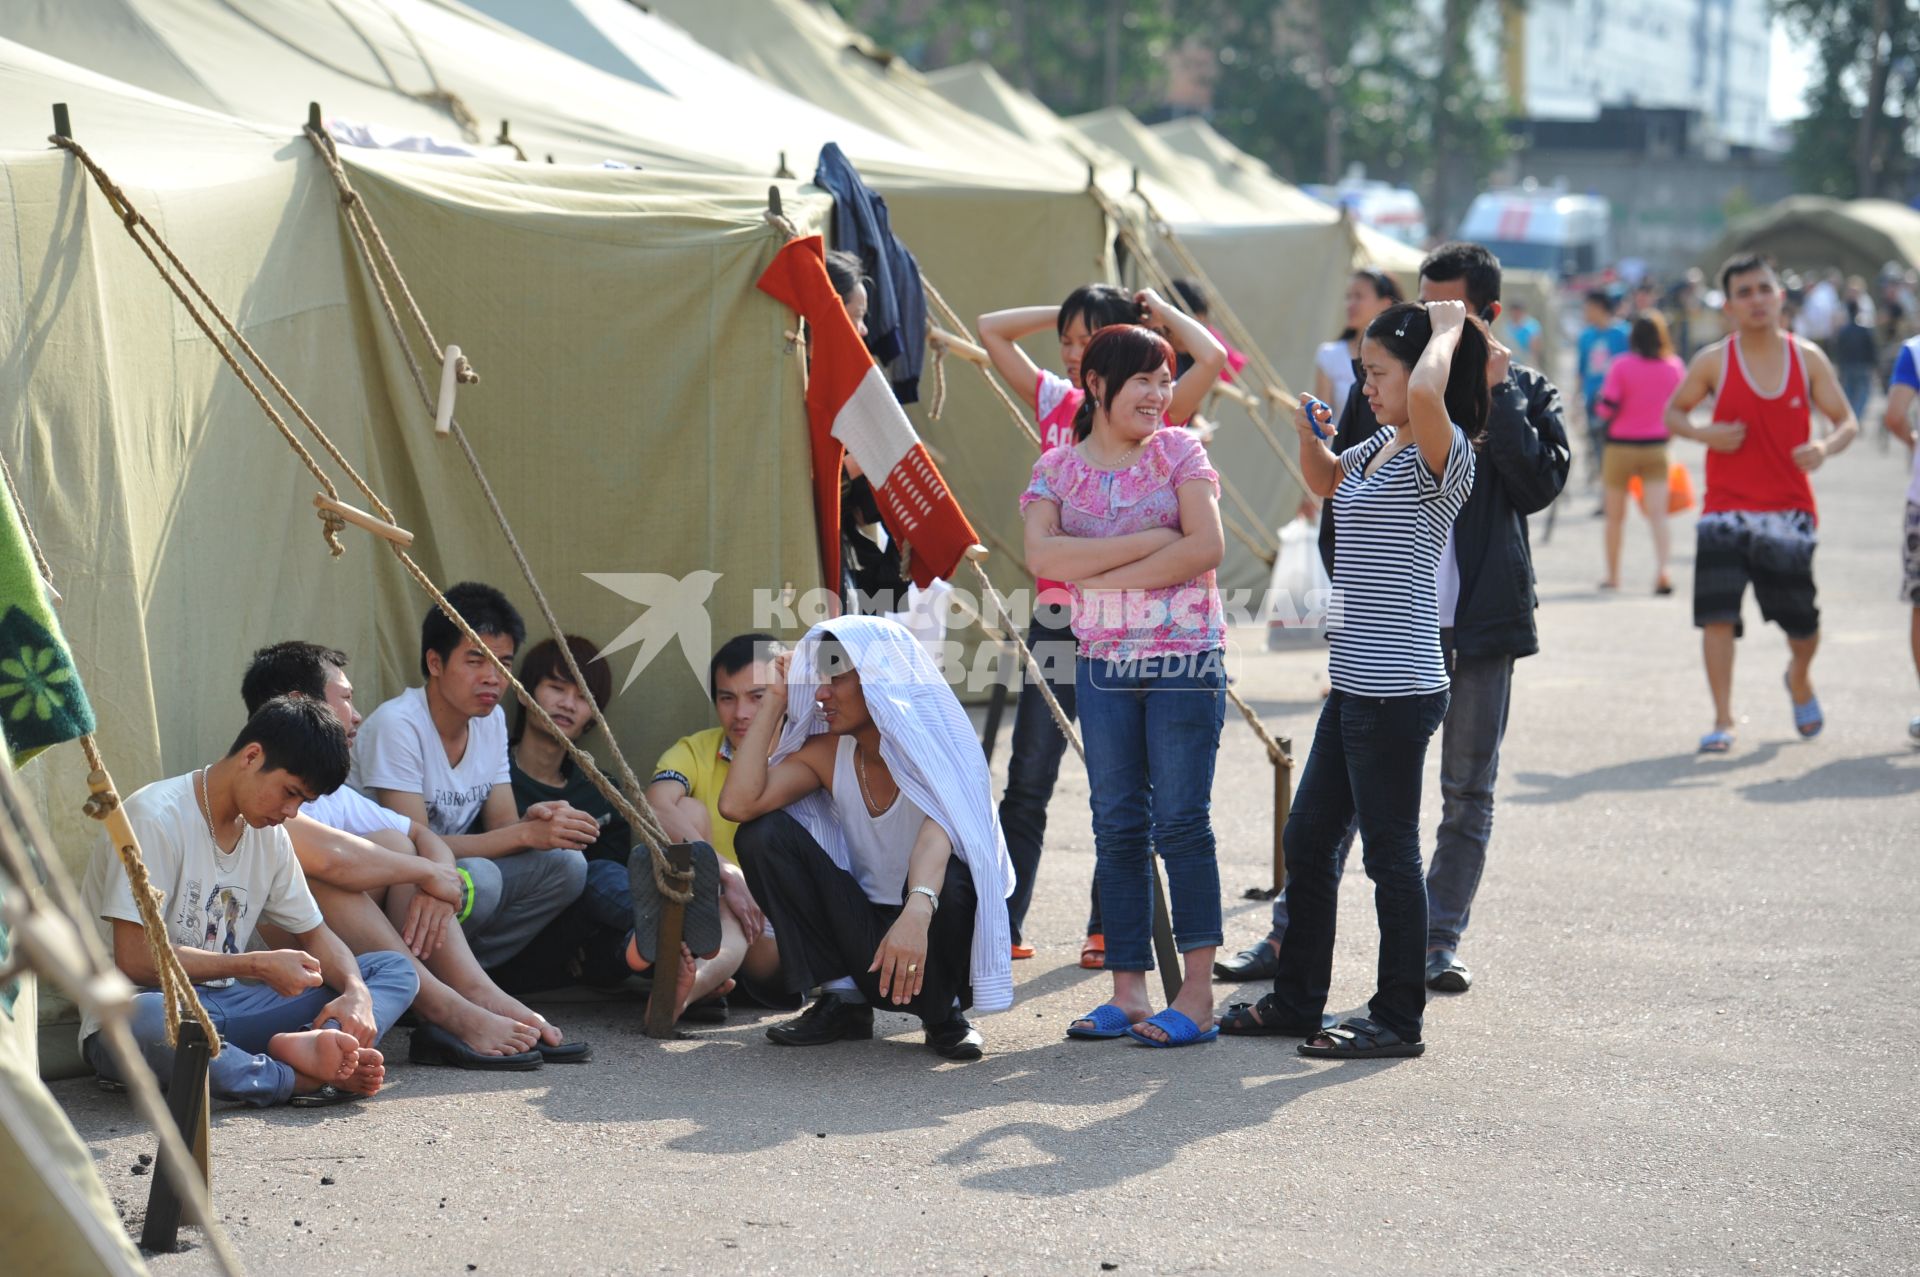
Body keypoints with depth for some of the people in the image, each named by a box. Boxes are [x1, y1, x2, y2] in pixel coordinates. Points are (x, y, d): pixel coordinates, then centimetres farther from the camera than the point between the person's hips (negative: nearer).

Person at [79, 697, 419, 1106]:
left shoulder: (269, 835, 11)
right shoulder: (157, 817, -14)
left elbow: (314, 934, 16)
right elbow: (136, 959, -20)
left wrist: (356, 991, -7)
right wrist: (260, 966, -20)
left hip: (225, 1007, 8)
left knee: (394, 970, -4)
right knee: (144, 1019, -46)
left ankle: (311, 1046, -35)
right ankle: (301, 1077, -38)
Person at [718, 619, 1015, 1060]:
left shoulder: (936, 748, -17)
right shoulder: (827, 752, -3)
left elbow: (936, 838, -38)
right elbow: (737, 804, -17)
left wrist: (916, 912, -58)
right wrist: (774, 701, -13)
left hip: (931, 927, -4)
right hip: (864, 928, 4)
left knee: (946, 879, -39)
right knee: (763, 834, -13)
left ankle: (945, 1013, -8)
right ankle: (840, 999, -8)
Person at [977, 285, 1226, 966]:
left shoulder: (1152, 418, -3)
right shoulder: (1056, 401, 9)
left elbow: (1212, 358, -19)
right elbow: (991, 328, 15)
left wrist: (1159, 311, -4)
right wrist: (1066, 313, 10)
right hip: (1056, 615, 3)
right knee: (1027, 779, 2)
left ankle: (1108, 928, 14)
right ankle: (1001, 925, 6)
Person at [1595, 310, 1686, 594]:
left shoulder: (1621, 366, -13)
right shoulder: (1674, 366, -2)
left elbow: (1607, 409, -15)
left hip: (1621, 445, -2)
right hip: (1656, 447, 2)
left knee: (1615, 515, 11)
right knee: (1657, 512, -4)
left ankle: (1612, 575, 21)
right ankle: (1661, 570, -23)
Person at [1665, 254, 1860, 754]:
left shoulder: (1808, 358, 2)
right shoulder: (1713, 362, -2)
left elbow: (1847, 420, 6)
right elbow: (1673, 412, 10)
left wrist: (1826, 447, -17)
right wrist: (1705, 433, -12)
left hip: (1790, 511, 1)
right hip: (1726, 510, -1)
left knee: (1802, 623, 7)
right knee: (1716, 613, -14)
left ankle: (1799, 679, 41)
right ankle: (1723, 721, -6)